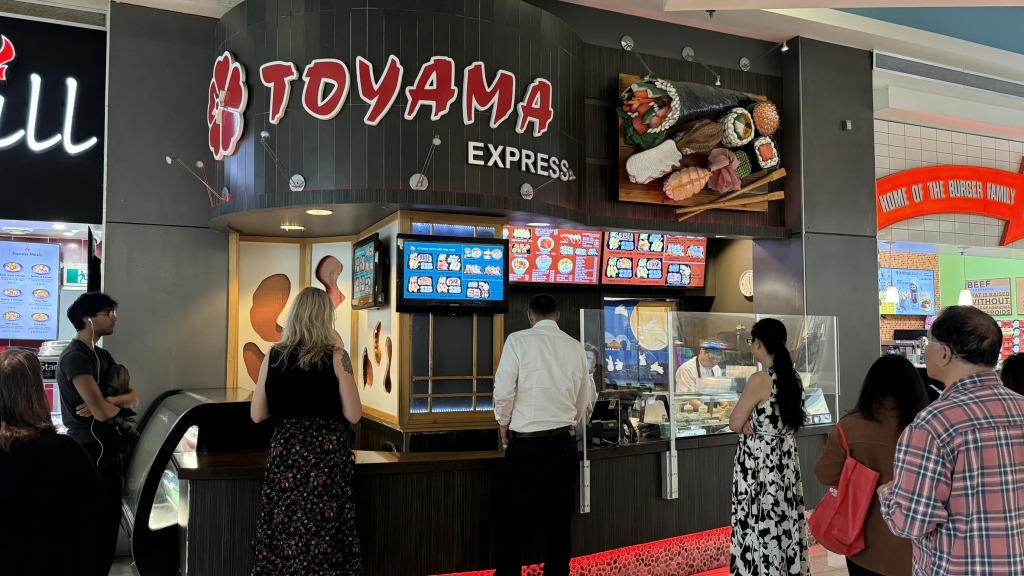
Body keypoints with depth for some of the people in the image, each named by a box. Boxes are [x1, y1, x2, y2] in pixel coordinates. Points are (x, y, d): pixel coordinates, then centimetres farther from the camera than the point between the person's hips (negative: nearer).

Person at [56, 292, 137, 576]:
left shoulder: (102, 355, 12)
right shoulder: (75, 356, -17)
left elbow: (133, 398, 8)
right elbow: (101, 412, -24)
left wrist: (108, 401, -12)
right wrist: (117, 405, -2)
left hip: (106, 444, 9)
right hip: (89, 447, -9)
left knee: (109, 516, 16)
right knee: (92, 521, 3)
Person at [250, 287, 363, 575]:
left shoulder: (274, 355, 2)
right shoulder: (335, 355, -8)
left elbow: (257, 415, 5)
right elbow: (353, 415, -9)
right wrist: (343, 358, 0)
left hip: (286, 451, 3)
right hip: (327, 452, -3)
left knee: (283, 534, 11)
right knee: (325, 537, 6)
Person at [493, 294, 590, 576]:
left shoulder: (519, 340, -6)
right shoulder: (575, 347, 6)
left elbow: (503, 391, -11)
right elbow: (584, 401, 13)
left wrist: (504, 426, 6)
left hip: (526, 444, -4)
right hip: (564, 443, 4)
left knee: (512, 523, 8)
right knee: (559, 522, 12)